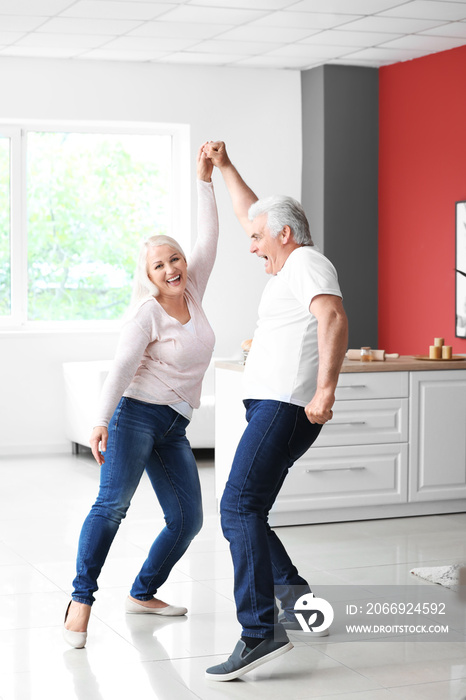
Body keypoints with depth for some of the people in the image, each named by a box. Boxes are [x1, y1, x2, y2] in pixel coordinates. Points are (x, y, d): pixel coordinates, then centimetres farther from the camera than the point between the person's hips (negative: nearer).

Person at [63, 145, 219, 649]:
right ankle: (81, 600, -23)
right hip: (136, 415, -7)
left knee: (187, 518, 4)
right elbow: (120, 369, -18)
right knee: (113, 502, -23)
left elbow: (207, 239, 8)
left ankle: (142, 593, 18)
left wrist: (205, 180, 4)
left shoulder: (192, 294, 8)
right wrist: (101, 422, -28)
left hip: (174, 426, 7)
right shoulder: (146, 315, -10)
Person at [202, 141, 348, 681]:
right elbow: (251, 214, 40)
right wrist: (225, 167, 39)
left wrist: (326, 388, -32)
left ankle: (260, 631, -30)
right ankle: (294, 597, 19)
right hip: (270, 408, 11)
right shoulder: (290, 265, 25)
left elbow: (334, 319, -23)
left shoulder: (307, 262, -5)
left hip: (284, 407, -11)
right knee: (241, 512, 16)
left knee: (239, 507, -22)